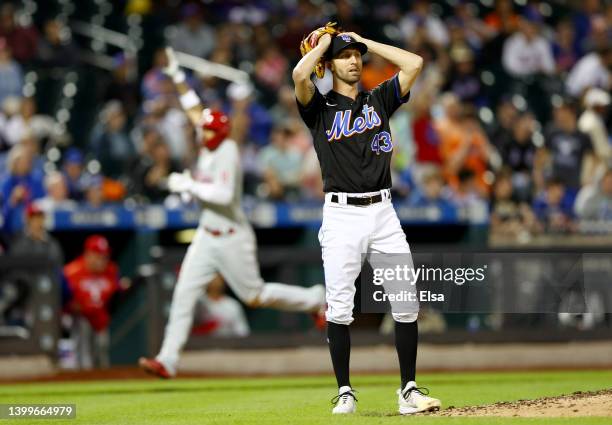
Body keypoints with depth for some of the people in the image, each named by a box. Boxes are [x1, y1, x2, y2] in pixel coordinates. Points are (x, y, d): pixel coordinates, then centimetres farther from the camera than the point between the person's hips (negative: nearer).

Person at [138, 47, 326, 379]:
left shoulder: (227, 152, -18)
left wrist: (188, 185, -24)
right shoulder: (209, 146, 5)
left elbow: (224, 194, -31)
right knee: (183, 294, -4)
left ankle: (317, 299, 24)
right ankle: (168, 360, -8)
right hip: (207, 236, 8)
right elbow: (194, 109, 14)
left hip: (232, 237, -8)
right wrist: (176, 76, 13)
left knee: (254, 296, 4)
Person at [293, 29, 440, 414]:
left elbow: (414, 63, 4)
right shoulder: (320, 107, 5)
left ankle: (409, 390, 0)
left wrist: (365, 41, 10)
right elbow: (299, 75, -16)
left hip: (383, 212, 2)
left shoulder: (379, 100, 15)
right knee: (339, 307, -3)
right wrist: (322, 44, 2)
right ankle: (345, 394, 6)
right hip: (341, 216, -2)